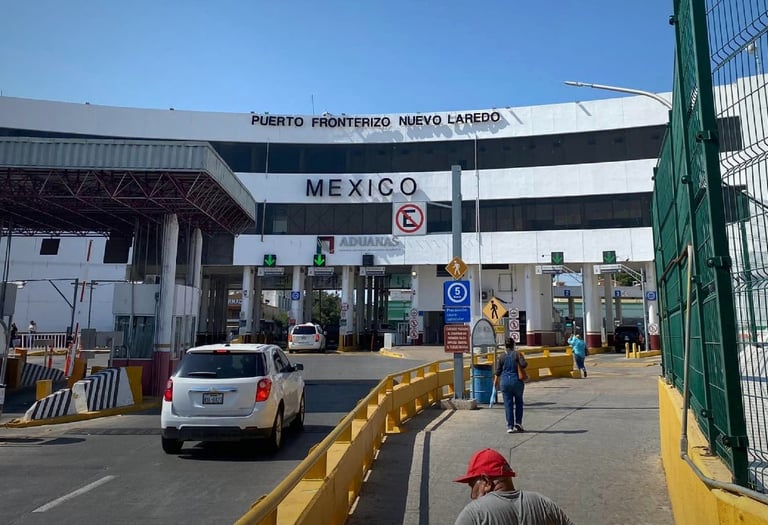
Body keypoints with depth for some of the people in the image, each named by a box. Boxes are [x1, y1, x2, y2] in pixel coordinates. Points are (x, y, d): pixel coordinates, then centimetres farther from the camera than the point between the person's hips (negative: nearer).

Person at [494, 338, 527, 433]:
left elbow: (498, 372, 3)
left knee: (508, 404, 5)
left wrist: (495, 382, 16)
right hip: (517, 380, -1)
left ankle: (510, 426, 4)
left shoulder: (502, 357, 1)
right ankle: (518, 423, 10)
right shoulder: (517, 354, -5)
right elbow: (523, 364, -19)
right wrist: (525, 362, 5)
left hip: (505, 381, 1)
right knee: (518, 402, 16)